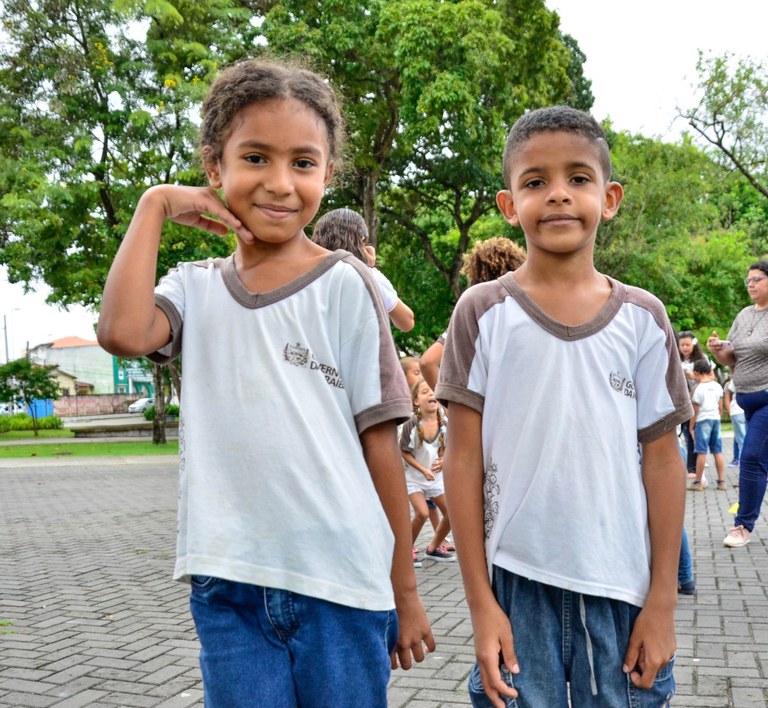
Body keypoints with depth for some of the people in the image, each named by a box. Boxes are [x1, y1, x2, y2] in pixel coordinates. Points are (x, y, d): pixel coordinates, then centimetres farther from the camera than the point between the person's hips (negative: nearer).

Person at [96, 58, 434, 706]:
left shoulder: (345, 285, -2)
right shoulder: (197, 288, 7)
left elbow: (379, 439, -2)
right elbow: (123, 332, -16)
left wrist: (405, 591, 0)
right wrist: (154, 204, -5)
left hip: (340, 583, -2)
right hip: (229, 584, 2)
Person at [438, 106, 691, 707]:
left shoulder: (643, 318, 2)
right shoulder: (483, 312, -3)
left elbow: (663, 460, 4)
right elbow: (464, 460, -3)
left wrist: (663, 599, 1)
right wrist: (480, 603, -5)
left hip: (622, 589, 2)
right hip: (517, 585, -1)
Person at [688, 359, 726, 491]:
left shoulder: (699, 389, -9)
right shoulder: (717, 386, 6)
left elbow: (695, 411, -6)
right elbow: (720, 407, 10)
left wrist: (691, 427, 3)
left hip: (703, 420, -5)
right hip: (716, 419, 5)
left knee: (701, 452, -3)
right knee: (718, 451, 8)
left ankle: (698, 482, 3)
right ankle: (721, 481, 8)